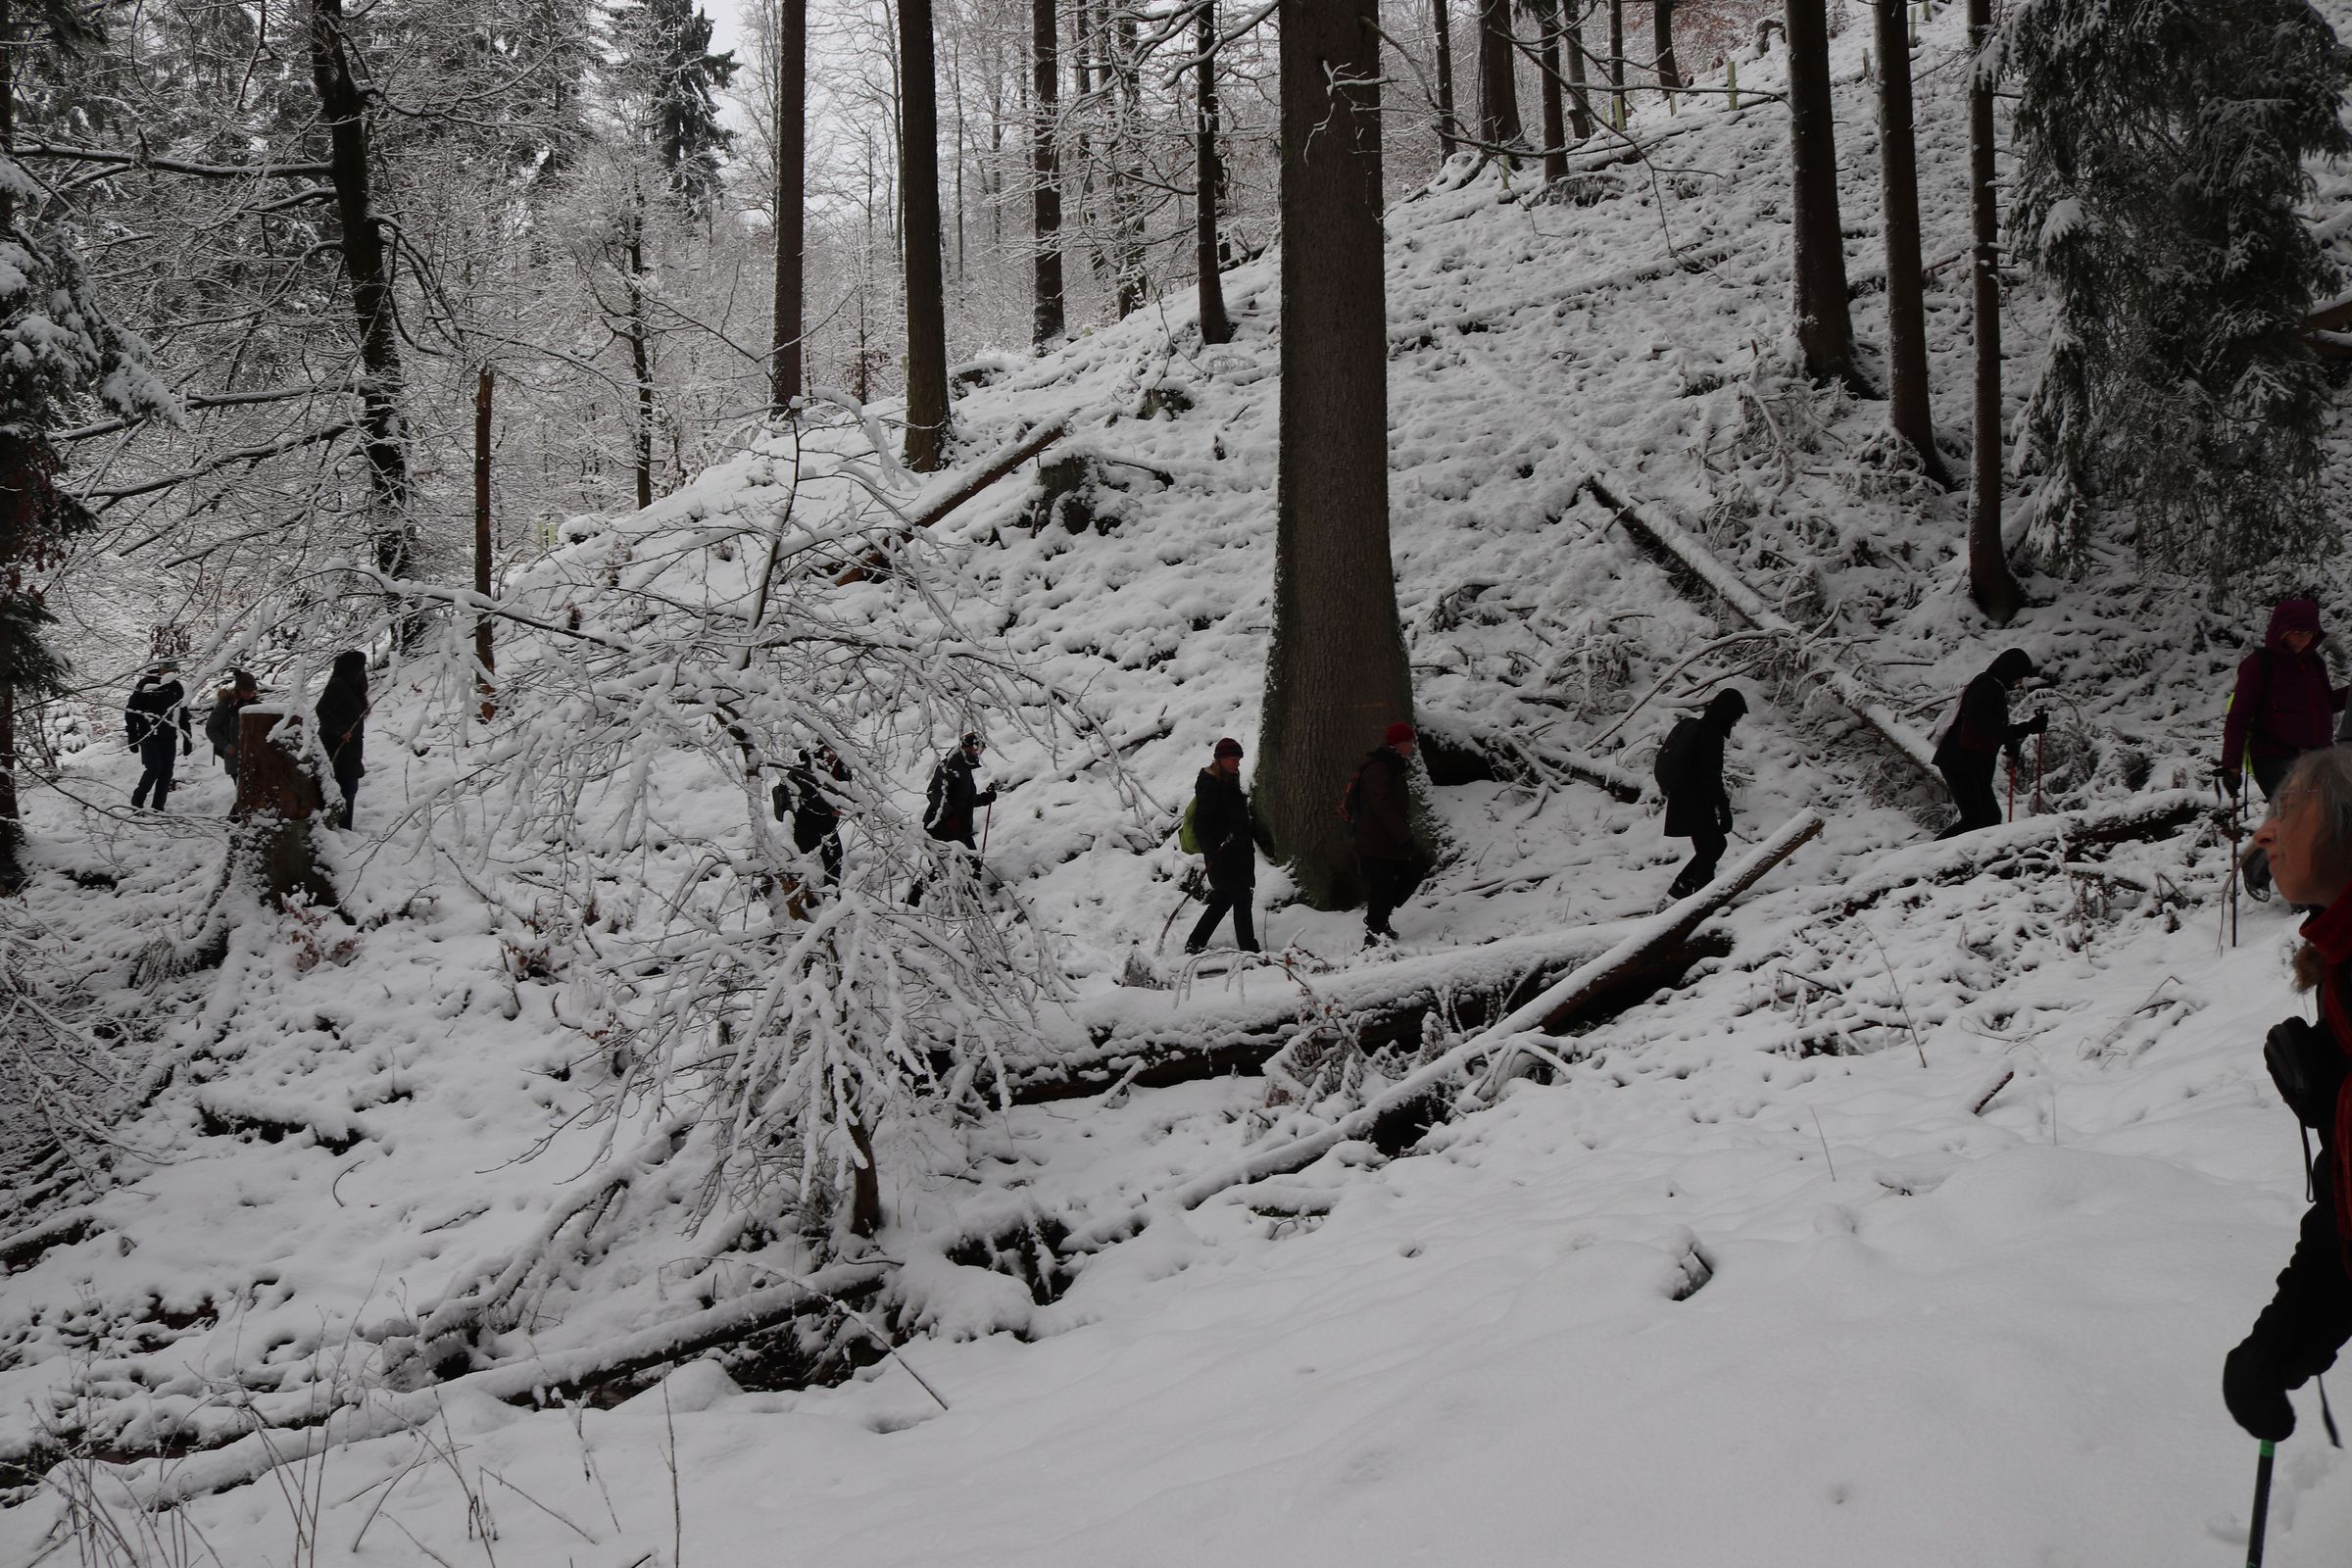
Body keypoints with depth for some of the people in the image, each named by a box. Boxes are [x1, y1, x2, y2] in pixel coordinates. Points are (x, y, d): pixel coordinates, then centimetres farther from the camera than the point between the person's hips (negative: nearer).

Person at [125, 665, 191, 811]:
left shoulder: (177, 688, 10)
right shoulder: (146, 685, -5)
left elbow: (183, 715, 17)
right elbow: (130, 711, -3)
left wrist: (187, 739, 13)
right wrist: (132, 737, -7)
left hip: (169, 738, 5)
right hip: (149, 737, -5)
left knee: (166, 774, 1)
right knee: (154, 769, -14)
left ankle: (158, 809, 7)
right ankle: (137, 803, 1)